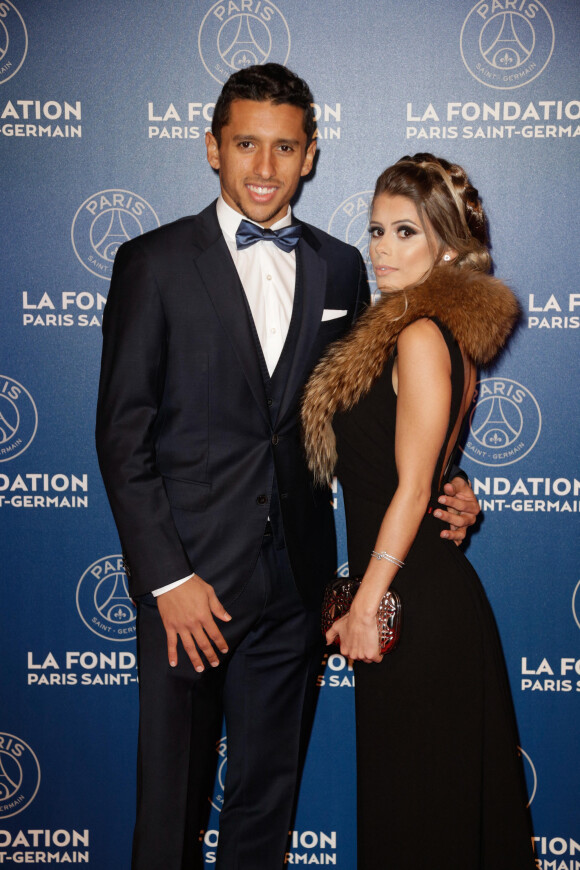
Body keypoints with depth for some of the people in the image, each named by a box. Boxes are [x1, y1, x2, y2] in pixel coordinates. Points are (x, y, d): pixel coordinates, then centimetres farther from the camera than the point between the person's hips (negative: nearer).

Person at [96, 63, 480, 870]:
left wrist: (431, 497, -3)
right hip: (190, 576, -3)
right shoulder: (154, 262, -3)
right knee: (172, 794, 8)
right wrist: (168, 577, -12)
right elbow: (123, 433, -6)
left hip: (296, 580, 4)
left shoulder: (339, 268, 8)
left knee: (269, 790, 16)